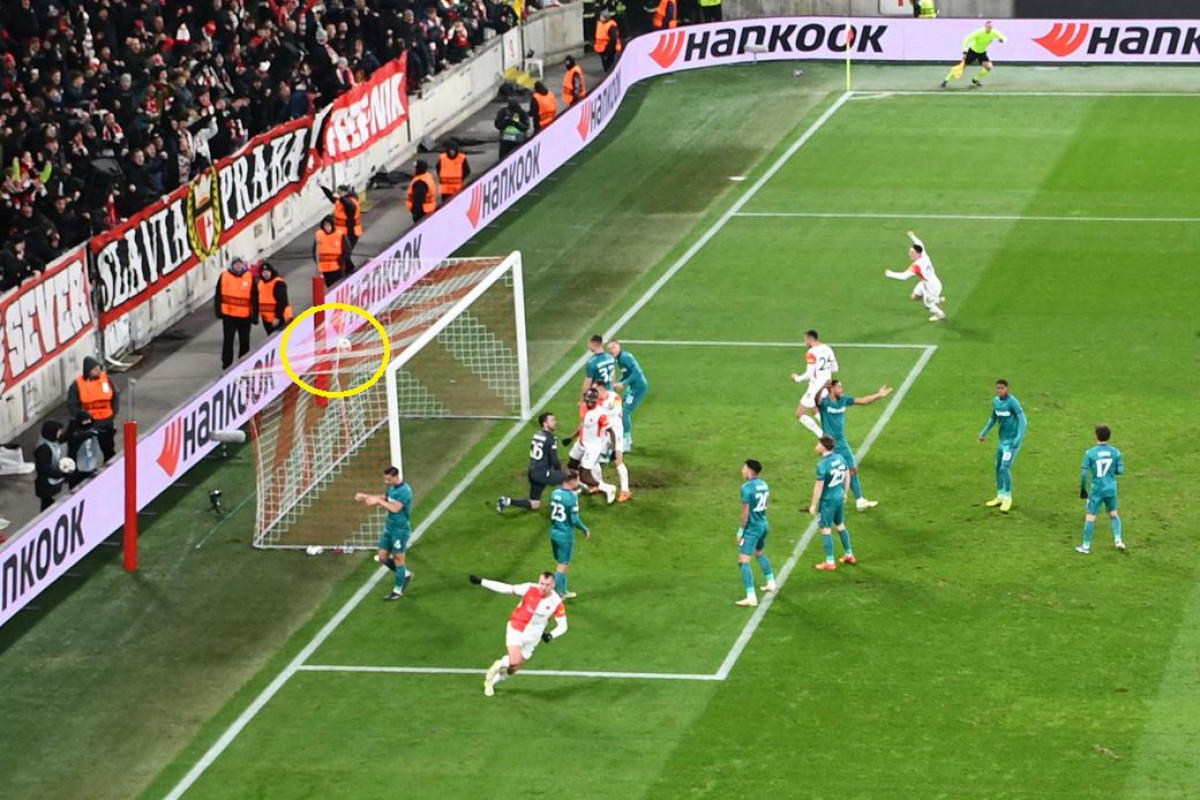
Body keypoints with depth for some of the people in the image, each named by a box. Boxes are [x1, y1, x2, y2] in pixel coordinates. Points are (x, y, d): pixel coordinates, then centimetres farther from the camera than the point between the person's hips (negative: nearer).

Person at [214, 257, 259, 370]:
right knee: (228, 340, 4)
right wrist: (218, 311, -3)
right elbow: (218, 295, 2)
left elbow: (255, 298, -1)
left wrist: (254, 315, -2)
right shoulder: (224, 276, -3)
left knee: (244, 341, 12)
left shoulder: (250, 277, -4)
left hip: (245, 316, 0)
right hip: (228, 315, 0)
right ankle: (226, 363, 11)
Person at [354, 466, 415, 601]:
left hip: (400, 529, -9)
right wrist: (365, 497, 1)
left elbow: (395, 508, -31)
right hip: (389, 527, 9)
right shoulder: (391, 487, 5)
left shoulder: (404, 491, -23)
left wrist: (378, 501, -27)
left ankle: (398, 590, 15)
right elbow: (383, 499, 15)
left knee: (398, 559, 2)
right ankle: (405, 574, 32)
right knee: (382, 557, 12)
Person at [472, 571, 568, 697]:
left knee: (513, 669, 12)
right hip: (516, 630, -2)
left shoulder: (556, 602, -16)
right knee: (514, 661, -24)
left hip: (532, 638, 2)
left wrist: (551, 635, -29)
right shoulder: (530, 589, -19)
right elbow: (506, 588, -12)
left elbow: (562, 626, -8)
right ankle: (498, 665, 11)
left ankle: (491, 681, 41)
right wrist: (481, 582, -14)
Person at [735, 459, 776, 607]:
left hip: (751, 528, -9)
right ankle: (771, 583, 46)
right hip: (763, 525, 9)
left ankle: (751, 597, -13)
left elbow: (745, 512, -19)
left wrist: (740, 530, -9)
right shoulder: (764, 484, 4)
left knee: (744, 562, -7)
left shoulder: (747, 487, -19)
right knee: (760, 554, 32)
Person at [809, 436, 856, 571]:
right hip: (840, 498, 8)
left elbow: (819, 487, -20)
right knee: (840, 526, 23)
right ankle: (849, 555, 33)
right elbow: (847, 476, 11)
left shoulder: (822, 465, -23)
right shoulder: (840, 458, -1)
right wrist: (844, 493, 25)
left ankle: (829, 562, 8)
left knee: (826, 530, 3)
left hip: (828, 500, -8)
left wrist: (813, 505, -11)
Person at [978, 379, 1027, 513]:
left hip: (1012, 441, -8)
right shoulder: (996, 401, 5)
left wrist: (1019, 437, -30)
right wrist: (984, 432, 18)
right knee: (998, 467, 12)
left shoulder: (1012, 402, -17)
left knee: (1005, 467, -12)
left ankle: (1007, 499, -2)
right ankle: (1000, 497, 25)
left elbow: (1023, 421, -20)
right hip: (1002, 440, 8)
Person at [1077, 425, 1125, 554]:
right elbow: (1121, 471, -2)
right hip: (1111, 489, 3)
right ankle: (1118, 540, 15)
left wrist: (1082, 489, 1)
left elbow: (1084, 473, -11)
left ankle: (1086, 546, 8)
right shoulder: (1115, 452, -4)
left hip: (1097, 489, -3)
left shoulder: (1090, 453, -11)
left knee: (1090, 517, 4)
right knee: (1113, 514, 23)